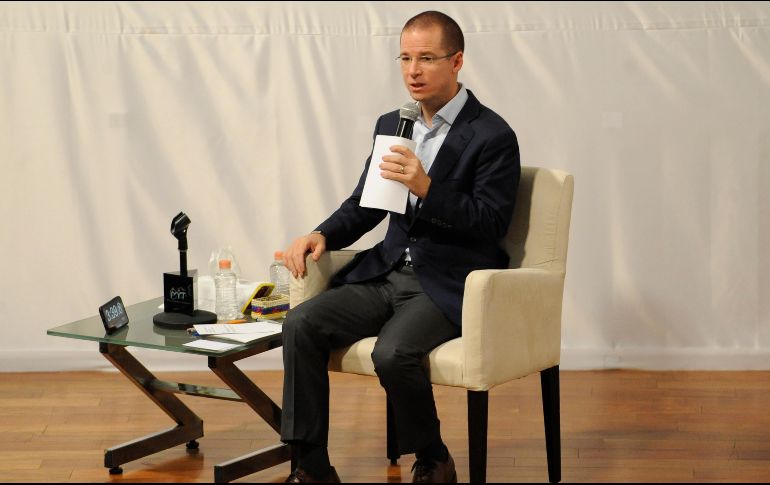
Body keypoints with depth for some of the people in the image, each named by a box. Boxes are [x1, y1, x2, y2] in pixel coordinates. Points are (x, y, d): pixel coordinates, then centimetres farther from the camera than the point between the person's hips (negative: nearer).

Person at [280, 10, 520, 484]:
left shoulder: (493, 135, -8)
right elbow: (364, 205, 19)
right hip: (388, 272, 7)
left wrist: (427, 188, -25)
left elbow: (492, 222, -14)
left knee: (393, 351, -32)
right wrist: (322, 236, -1)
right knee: (301, 324, -15)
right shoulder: (391, 125, 13)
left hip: (447, 284, -6)